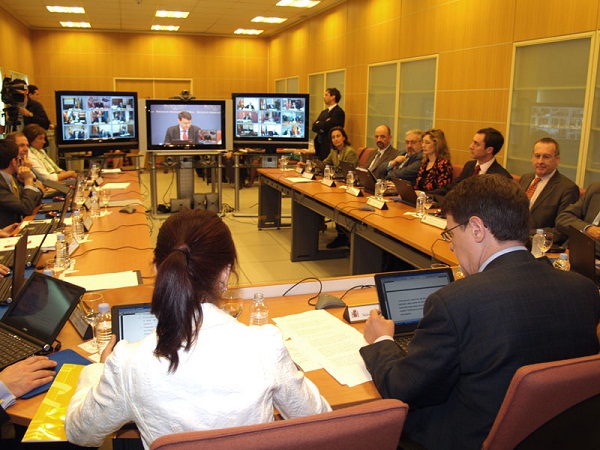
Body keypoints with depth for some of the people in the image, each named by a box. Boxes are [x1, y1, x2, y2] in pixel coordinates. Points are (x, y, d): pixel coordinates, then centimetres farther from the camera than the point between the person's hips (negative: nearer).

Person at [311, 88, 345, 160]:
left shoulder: (338, 112, -10)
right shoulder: (324, 112, 18)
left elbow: (326, 127, -19)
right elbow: (314, 127, 7)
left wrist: (318, 124, -1)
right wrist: (322, 125, -11)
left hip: (329, 147, -8)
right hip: (320, 146, 8)